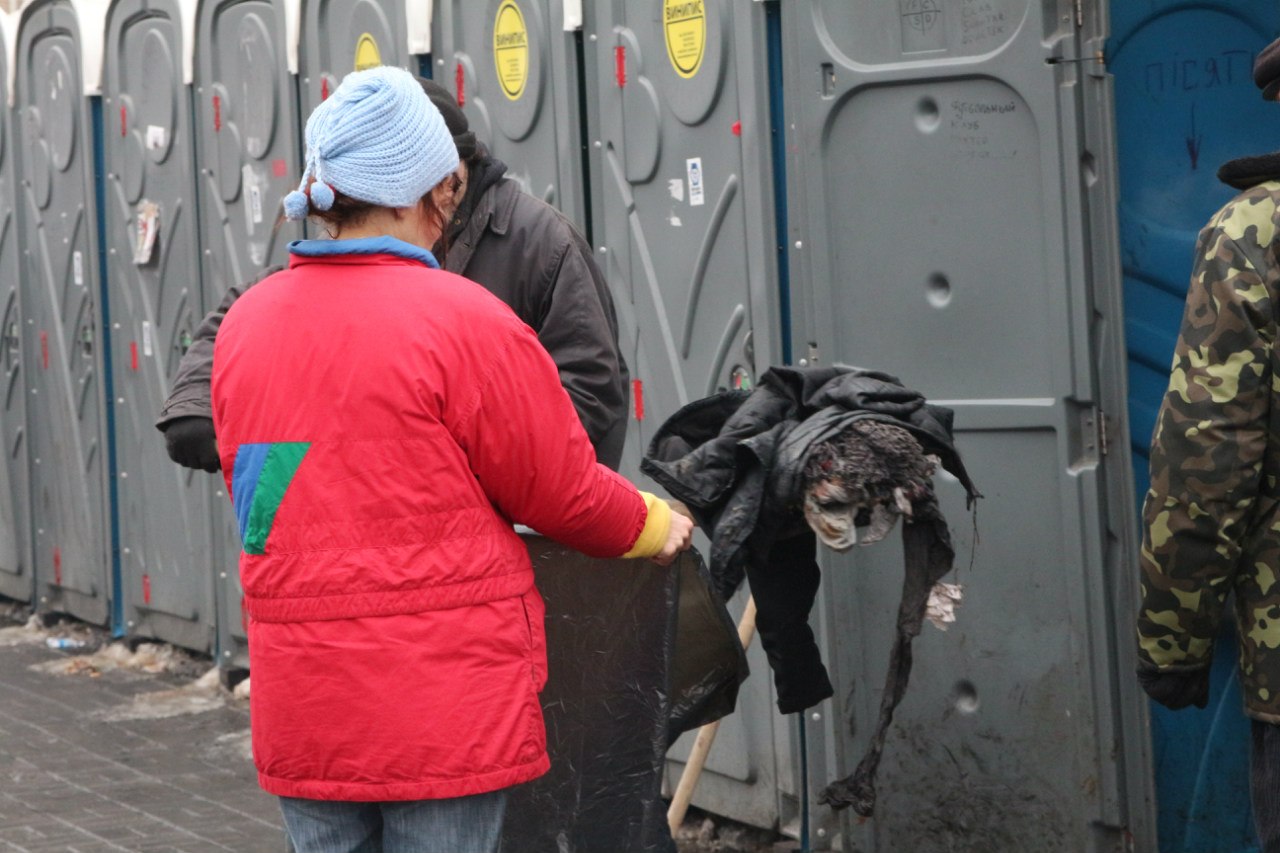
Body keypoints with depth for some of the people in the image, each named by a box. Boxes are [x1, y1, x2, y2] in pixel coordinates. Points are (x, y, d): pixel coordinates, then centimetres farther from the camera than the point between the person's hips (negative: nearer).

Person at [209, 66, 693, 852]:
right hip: (447, 711, -5)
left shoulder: (245, 324, 4)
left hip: (298, 709, 5)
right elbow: (563, 492, -6)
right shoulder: (464, 322, -13)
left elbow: (257, 490, 12)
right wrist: (654, 528, 13)